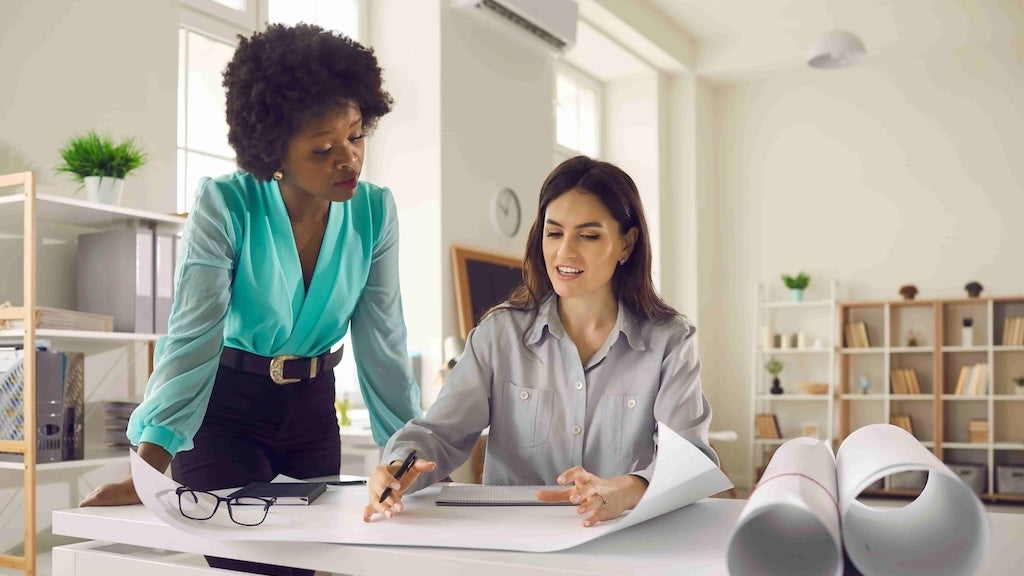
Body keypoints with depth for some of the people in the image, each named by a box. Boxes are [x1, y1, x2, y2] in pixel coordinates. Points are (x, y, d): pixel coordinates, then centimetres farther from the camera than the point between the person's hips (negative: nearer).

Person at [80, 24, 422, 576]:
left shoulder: (375, 211, -10)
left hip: (311, 407, 4)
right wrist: (148, 468, -35)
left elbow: (382, 341, -8)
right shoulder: (225, 205, -21)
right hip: (224, 406, -3)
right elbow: (193, 336, -26)